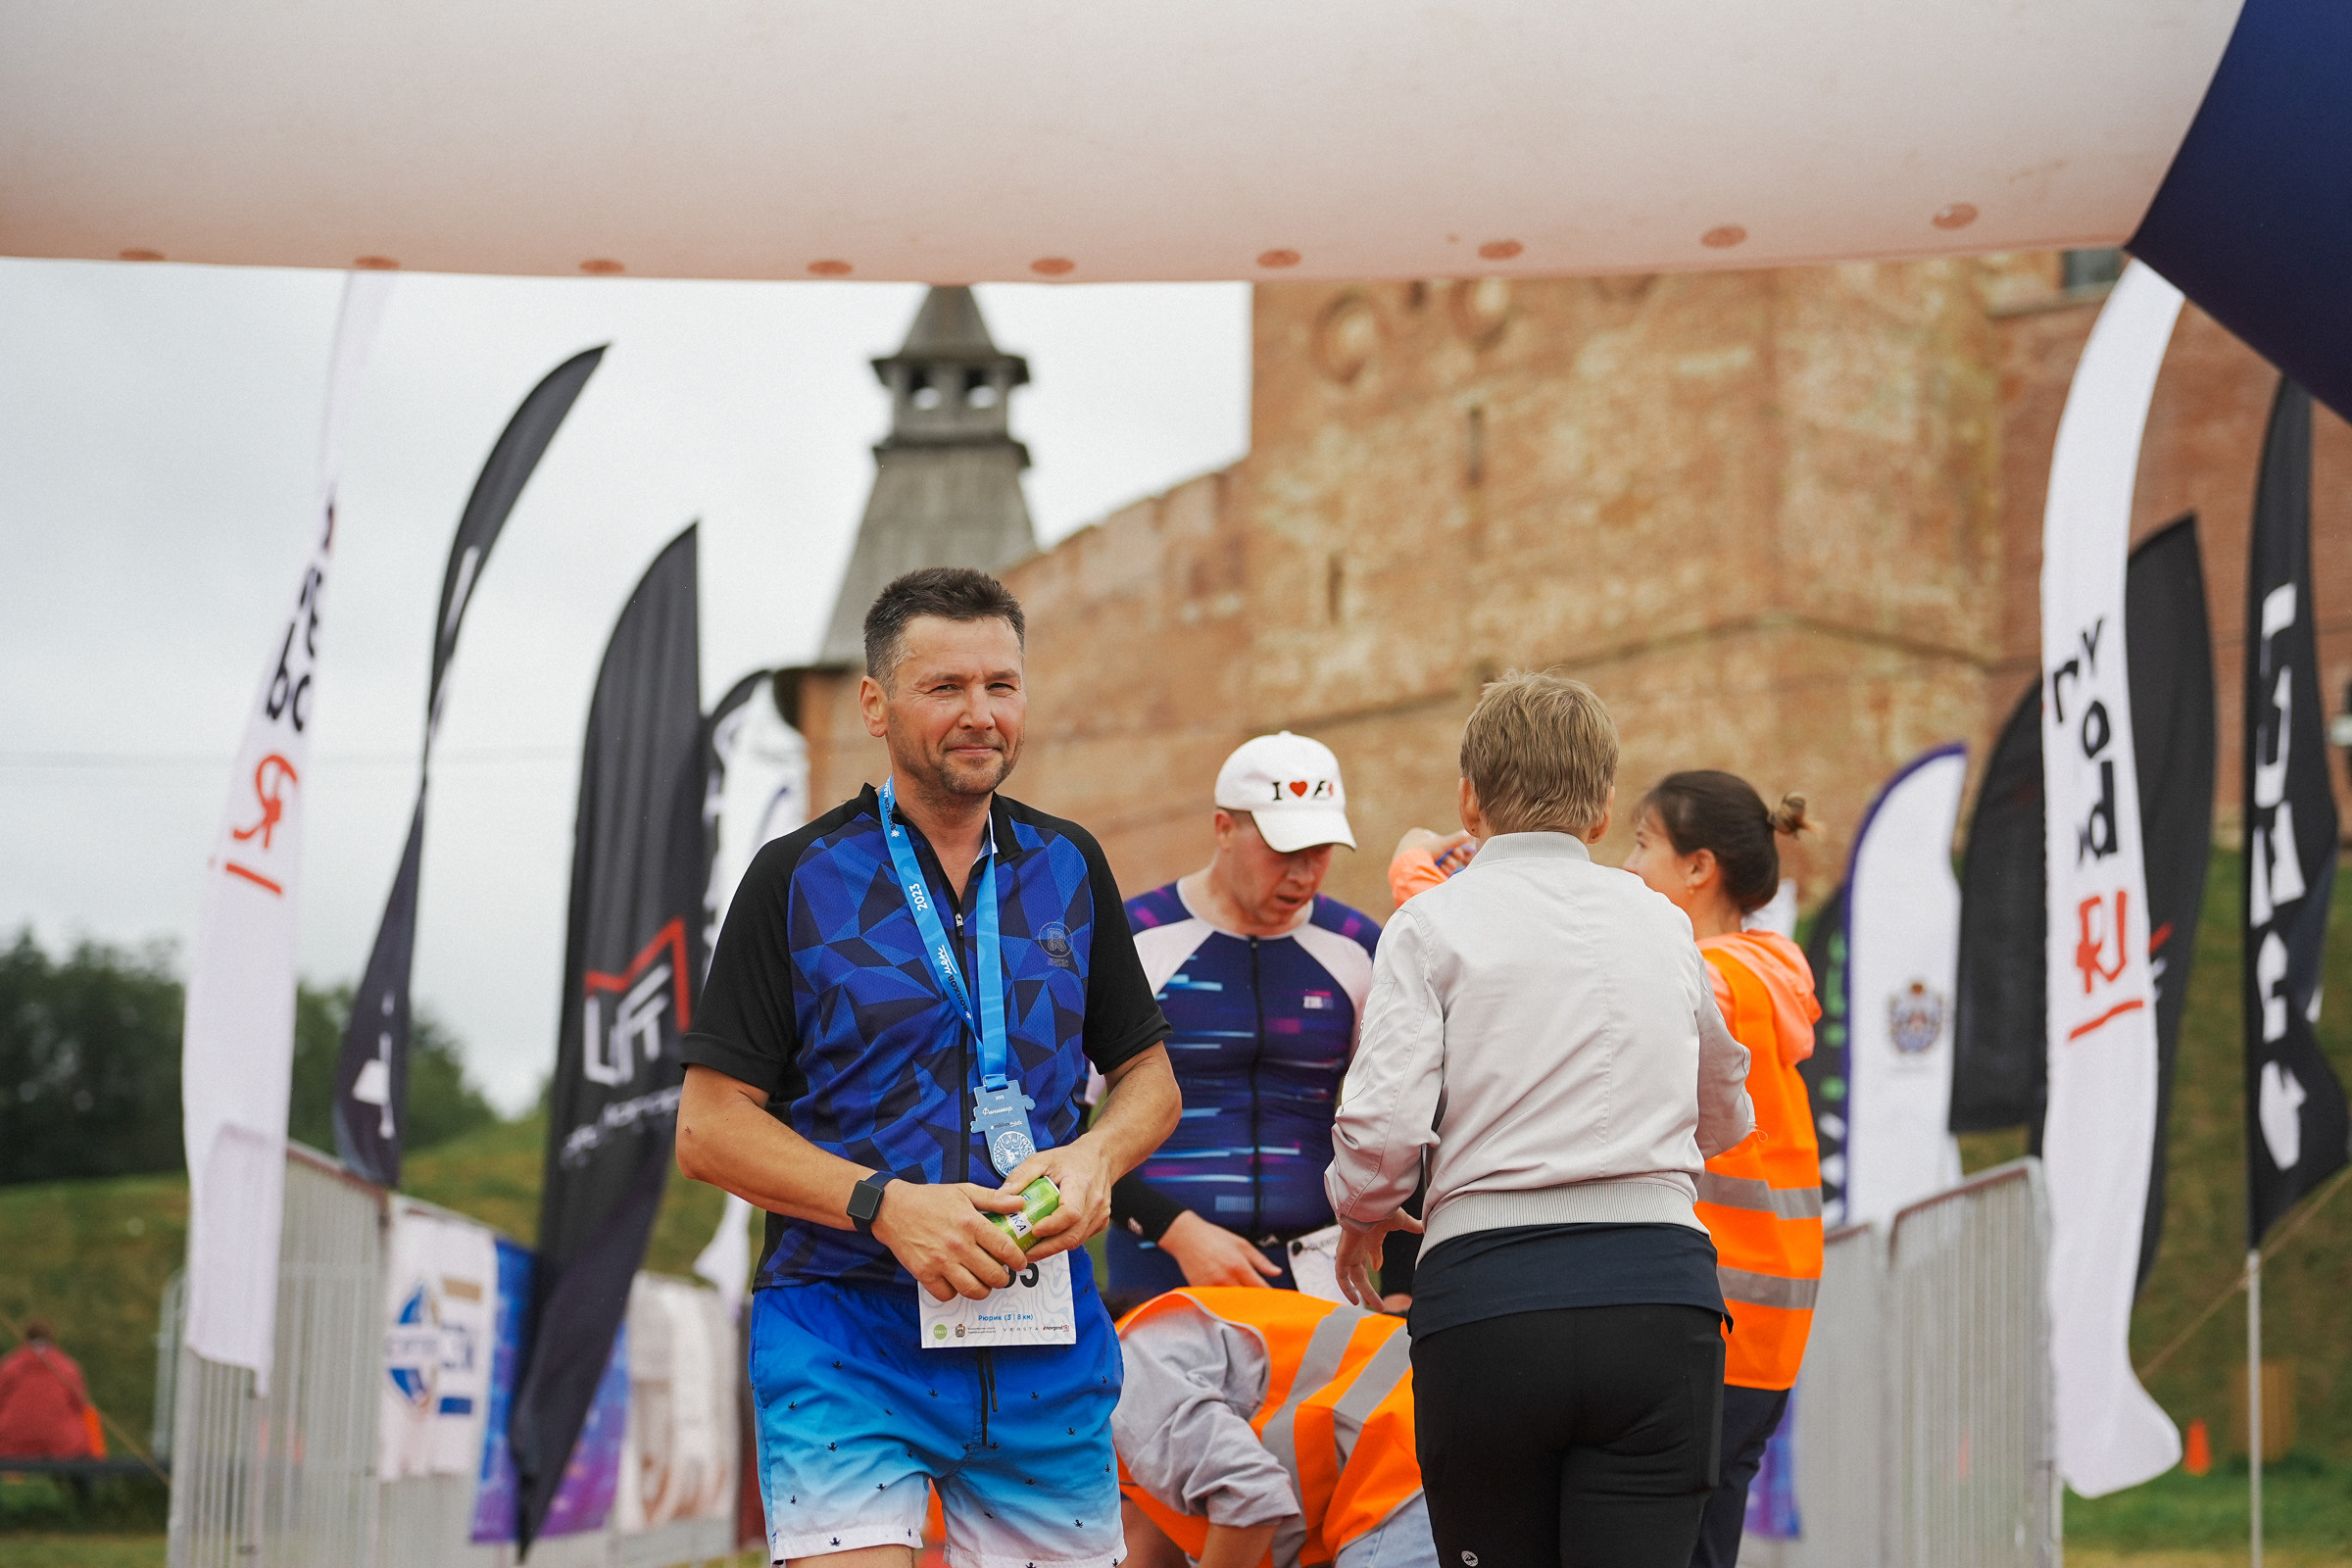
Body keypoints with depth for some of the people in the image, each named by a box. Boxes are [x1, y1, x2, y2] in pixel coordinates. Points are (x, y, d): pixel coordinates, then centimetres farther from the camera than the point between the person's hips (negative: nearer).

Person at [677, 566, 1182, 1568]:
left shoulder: (1069, 868, 12)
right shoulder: (799, 878, 0)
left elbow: (1147, 1074, 19)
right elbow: (708, 1128, -3)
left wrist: (1096, 1156, -4)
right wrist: (886, 1206, -16)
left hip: (1046, 1338, 4)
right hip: (845, 1331, -3)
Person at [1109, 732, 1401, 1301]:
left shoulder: (1357, 951, 10)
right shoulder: (1129, 941, -1)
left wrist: (1402, 1294, 7)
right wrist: (1177, 1231, -12)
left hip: (1313, 1279, 3)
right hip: (1160, 1278, -3)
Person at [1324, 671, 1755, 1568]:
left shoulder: (1434, 923, 3)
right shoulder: (1661, 925, 16)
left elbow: (1382, 1127, -8)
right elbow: (1722, 1118, 31)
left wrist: (1361, 1213, 13)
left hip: (1490, 1299, -2)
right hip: (1659, 1291, 2)